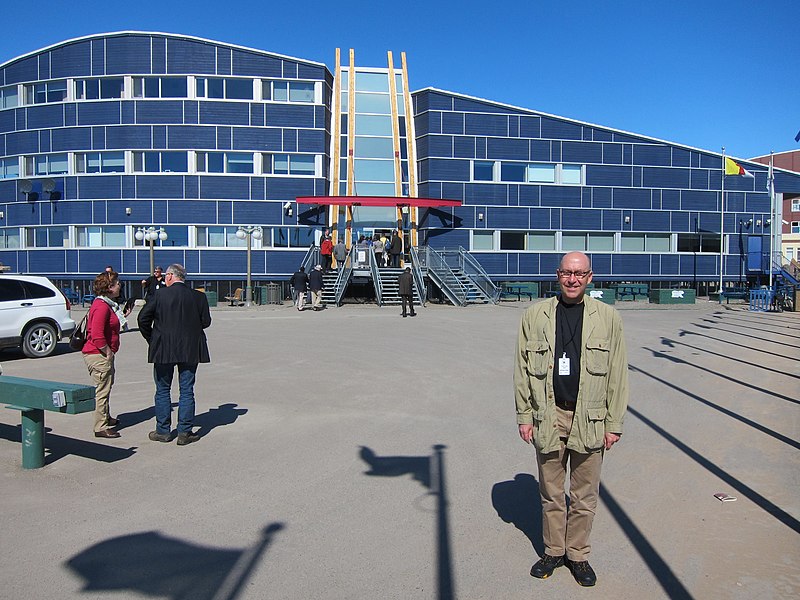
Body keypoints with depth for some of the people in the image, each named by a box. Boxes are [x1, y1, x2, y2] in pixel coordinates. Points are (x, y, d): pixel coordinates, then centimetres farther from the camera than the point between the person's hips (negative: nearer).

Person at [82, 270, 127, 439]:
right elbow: (97, 337, -26)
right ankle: (101, 428, 5)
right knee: (102, 390, -3)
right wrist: (109, 352, -18)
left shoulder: (107, 304, 13)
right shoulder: (101, 307, -21)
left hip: (103, 355, 11)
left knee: (106, 387, 22)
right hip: (98, 355, -11)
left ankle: (106, 418, 38)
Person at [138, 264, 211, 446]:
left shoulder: (160, 295, -6)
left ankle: (163, 431, 17)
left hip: (163, 349, -1)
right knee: (187, 391, 7)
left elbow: (143, 318, -5)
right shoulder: (198, 297, -2)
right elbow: (206, 322, 1)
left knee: (162, 390, 12)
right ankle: (185, 432, 8)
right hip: (190, 350, 1)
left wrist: (151, 338, 8)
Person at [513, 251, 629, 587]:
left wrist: (614, 424, 0)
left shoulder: (607, 318, 1)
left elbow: (617, 374, 2)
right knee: (551, 493, 14)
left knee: (584, 496, 11)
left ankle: (578, 555, 30)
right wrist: (524, 416, 1)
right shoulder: (535, 316, 2)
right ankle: (553, 551, 32)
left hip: (590, 420, 0)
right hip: (548, 417, 1)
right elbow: (522, 370, 4)